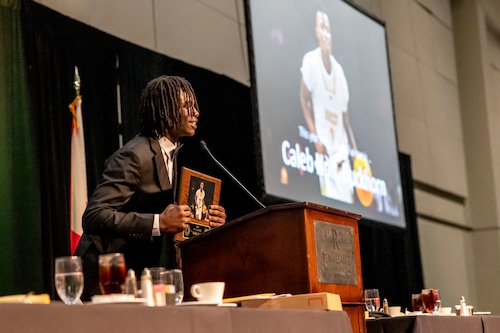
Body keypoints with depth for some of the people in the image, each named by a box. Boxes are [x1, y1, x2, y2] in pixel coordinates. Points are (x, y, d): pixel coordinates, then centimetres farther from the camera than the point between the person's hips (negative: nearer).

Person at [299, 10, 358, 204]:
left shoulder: (339, 70, 11)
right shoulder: (310, 61, -5)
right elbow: (304, 101, -5)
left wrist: (355, 151, 10)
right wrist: (316, 139, -14)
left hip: (341, 148, 5)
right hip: (324, 147, -5)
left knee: (348, 194, -1)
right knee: (329, 194, -14)